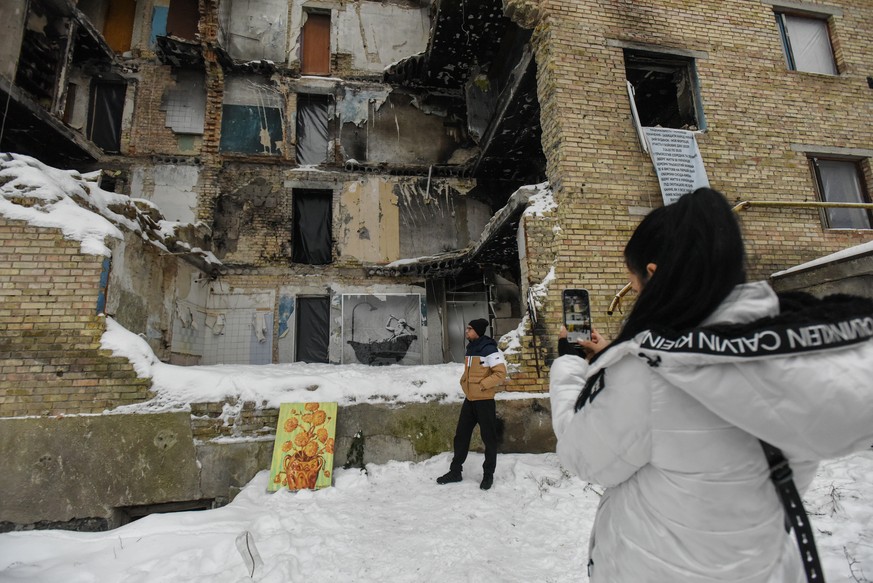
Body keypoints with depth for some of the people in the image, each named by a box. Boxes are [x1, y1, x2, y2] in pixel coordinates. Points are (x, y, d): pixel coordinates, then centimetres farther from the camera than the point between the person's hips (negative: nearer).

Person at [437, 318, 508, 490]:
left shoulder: (489, 350, -16)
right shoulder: (470, 348, 10)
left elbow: (501, 374, -19)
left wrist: (482, 385, -20)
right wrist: (464, 382, 6)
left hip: (484, 401, -8)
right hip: (469, 400, 8)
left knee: (488, 438, 6)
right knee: (461, 435, 12)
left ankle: (488, 474, 20)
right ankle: (455, 471, 25)